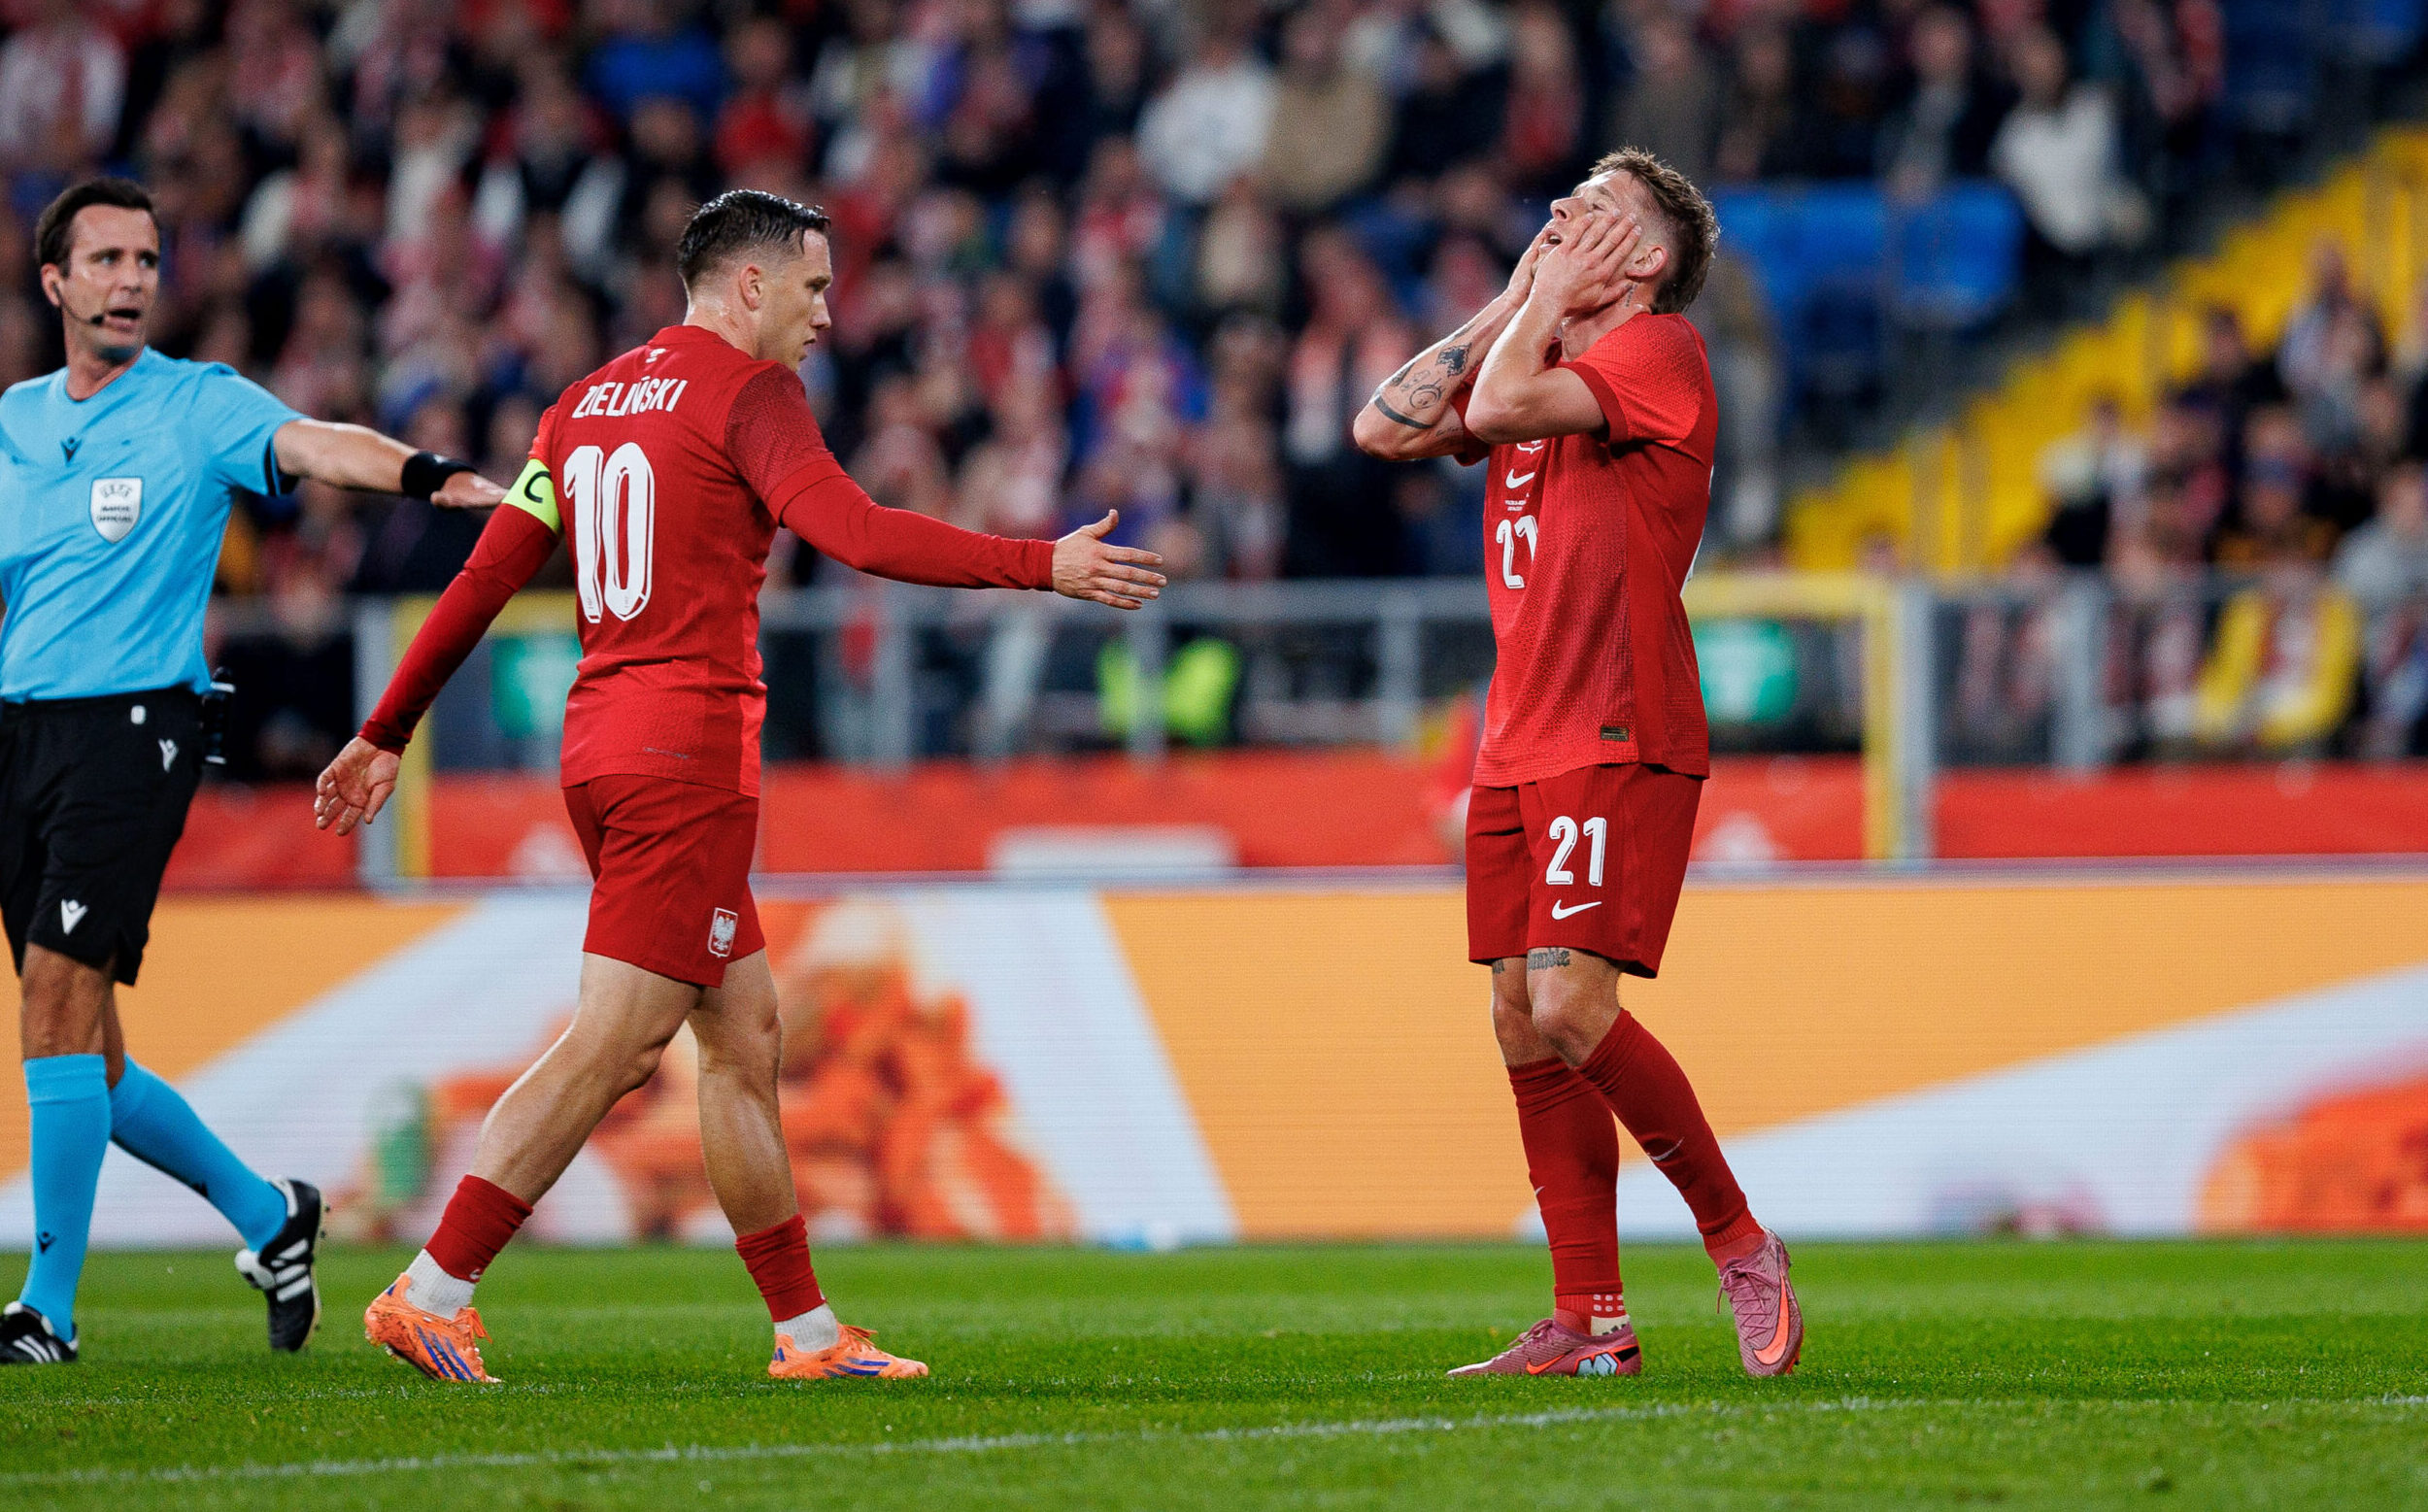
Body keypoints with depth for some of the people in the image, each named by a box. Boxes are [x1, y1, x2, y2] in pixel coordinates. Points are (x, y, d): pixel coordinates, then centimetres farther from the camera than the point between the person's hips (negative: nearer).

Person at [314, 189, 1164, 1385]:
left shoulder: (588, 403, 17)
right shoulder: (745, 389, -6)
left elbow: (484, 580, 17)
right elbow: (855, 534, -19)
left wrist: (386, 733, 21)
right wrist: (1042, 566, -17)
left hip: (602, 744, 9)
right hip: (688, 756, -9)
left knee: (744, 1035, 12)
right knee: (613, 1042, -9)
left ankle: (806, 1329, 14)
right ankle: (432, 1295, -11)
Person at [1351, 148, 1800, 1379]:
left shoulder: (1660, 351, -7)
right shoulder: (1538, 354, 19)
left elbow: (1498, 409, -21)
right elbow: (1386, 427, 12)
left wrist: (1551, 303, -5)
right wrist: (1513, 303, 11)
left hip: (1619, 744, -8)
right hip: (1518, 746, 8)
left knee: (1571, 1008, -17)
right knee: (1521, 1022, 3)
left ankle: (1738, 1243, -2)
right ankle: (1588, 1324, 5)